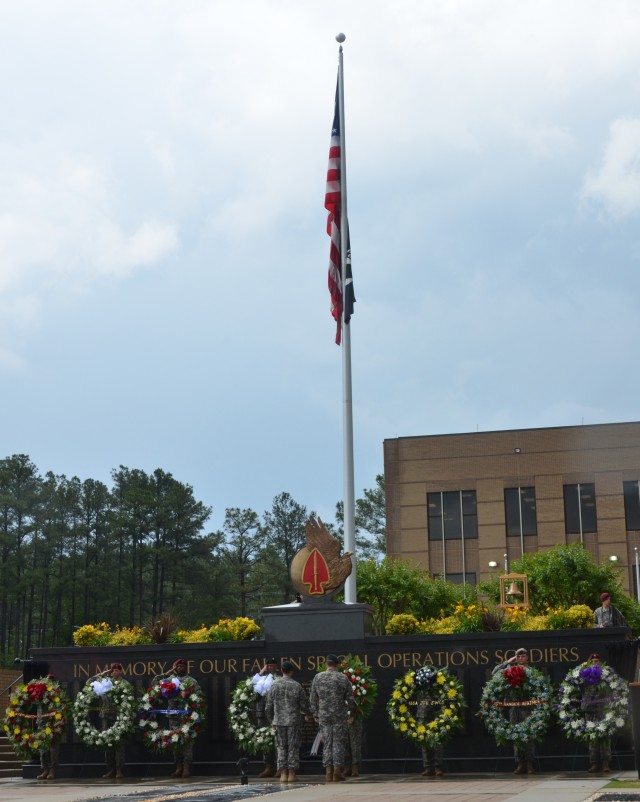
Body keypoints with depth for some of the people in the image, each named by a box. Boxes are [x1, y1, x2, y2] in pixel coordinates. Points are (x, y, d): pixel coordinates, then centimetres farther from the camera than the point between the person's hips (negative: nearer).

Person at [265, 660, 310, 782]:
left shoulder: (274, 686, 0)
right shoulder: (297, 686, -5)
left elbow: (268, 707, 4)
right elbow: (305, 706, -1)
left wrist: (272, 721, 17)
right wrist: (306, 713, 21)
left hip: (279, 721, 2)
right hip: (294, 722, -2)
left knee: (281, 747, 8)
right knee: (293, 748, 5)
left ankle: (283, 774, 3)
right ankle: (291, 774, 2)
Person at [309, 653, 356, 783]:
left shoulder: (317, 678, 3)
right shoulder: (343, 678, -3)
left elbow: (313, 699, 6)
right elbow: (350, 698, -1)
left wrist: (315, 714, 14)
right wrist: (351, 714, 11)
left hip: (323, 716, 2)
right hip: (339, 716, -2)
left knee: (327, 743, 8)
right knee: (339, 743, 4)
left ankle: (328, 772, 5)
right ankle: (337, 772, 1)